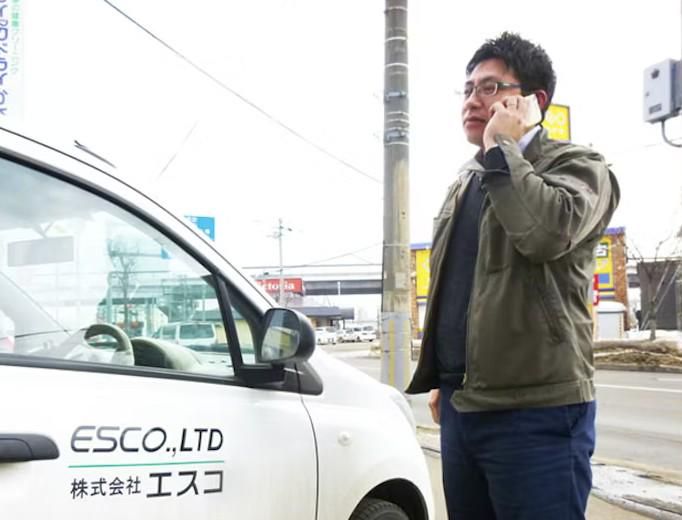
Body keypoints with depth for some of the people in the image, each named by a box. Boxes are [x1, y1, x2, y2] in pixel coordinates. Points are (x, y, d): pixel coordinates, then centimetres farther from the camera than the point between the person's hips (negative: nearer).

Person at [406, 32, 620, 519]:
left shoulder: (577, 165, -4)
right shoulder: (466, 182, 18)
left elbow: (547, 231, -27)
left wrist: (501, 147, -14)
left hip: (535, 411, -7)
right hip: (461, 405, 7)